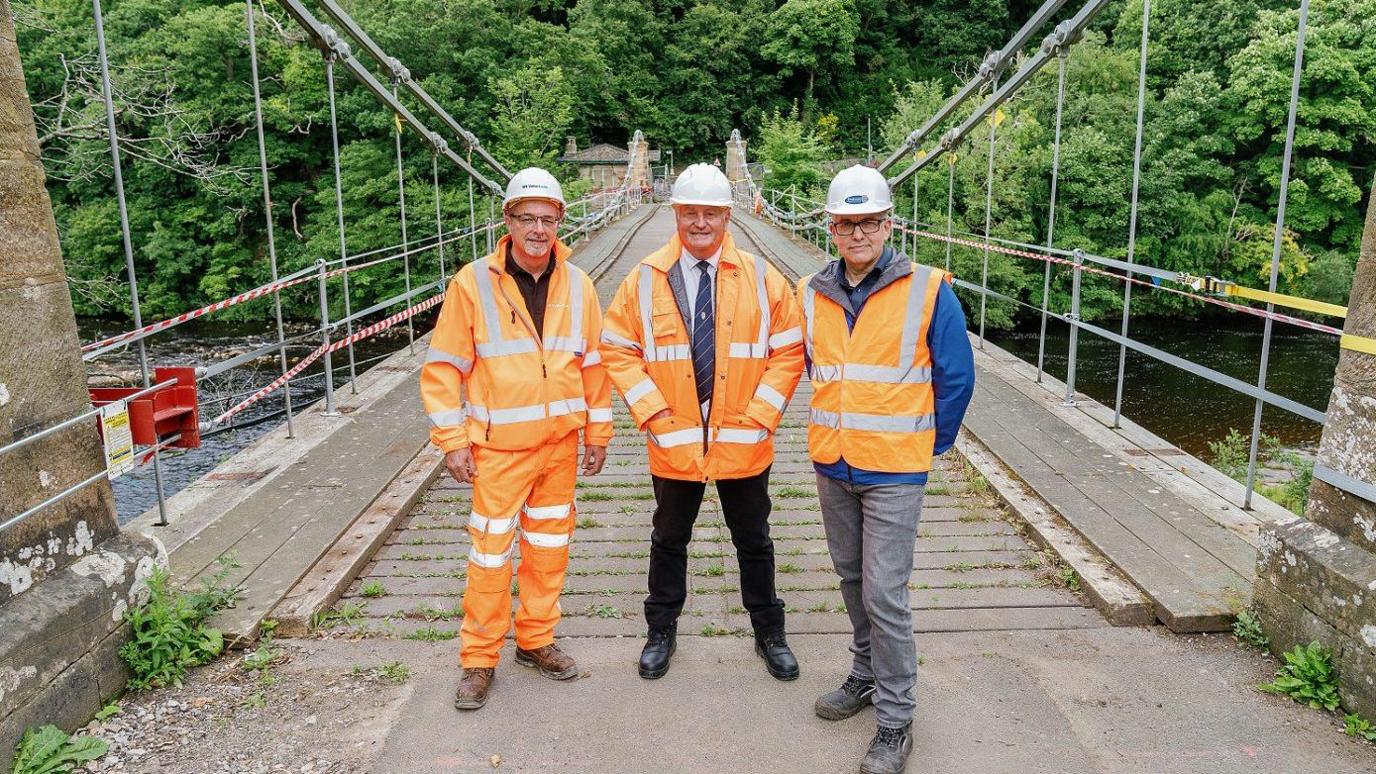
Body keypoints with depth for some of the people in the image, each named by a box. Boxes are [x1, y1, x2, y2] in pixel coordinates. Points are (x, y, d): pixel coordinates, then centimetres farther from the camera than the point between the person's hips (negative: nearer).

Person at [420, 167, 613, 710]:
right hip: (499, 446, -4)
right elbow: (443, 368, -5)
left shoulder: (577, 285, 2)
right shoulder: (473, 283, -8)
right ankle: (479, 658, 19)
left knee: (549, 546, 14)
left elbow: (594, 362, 9)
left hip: (561, 442, 4)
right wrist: (452, 440, -8)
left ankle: (536, 640, 32)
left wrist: (598, 431, 9)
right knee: (491, 552, 2)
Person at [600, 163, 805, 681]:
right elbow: (618, 351, 1)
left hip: (743, 442, 0)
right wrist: (651, 412, -9)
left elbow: (789, 351, 0)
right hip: (674, 443, 0)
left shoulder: (762, 278, -2)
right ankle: (661, 632, 35)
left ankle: (769, 632, 35)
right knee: (669, 540, 16)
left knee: (754, 541, 15)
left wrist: (760, 415, -8)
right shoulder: (645, 280, -2)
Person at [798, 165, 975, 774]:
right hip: (832, 464, 5)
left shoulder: (927, 290, -10)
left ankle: (895, 720, 12)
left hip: (894, 470, -5)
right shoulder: (812, 294, 3)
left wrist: (931, 445, 2)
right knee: (852, 579, 18)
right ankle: (866, 676, 39)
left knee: (884, 593, -4)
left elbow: (956, 378, -3)